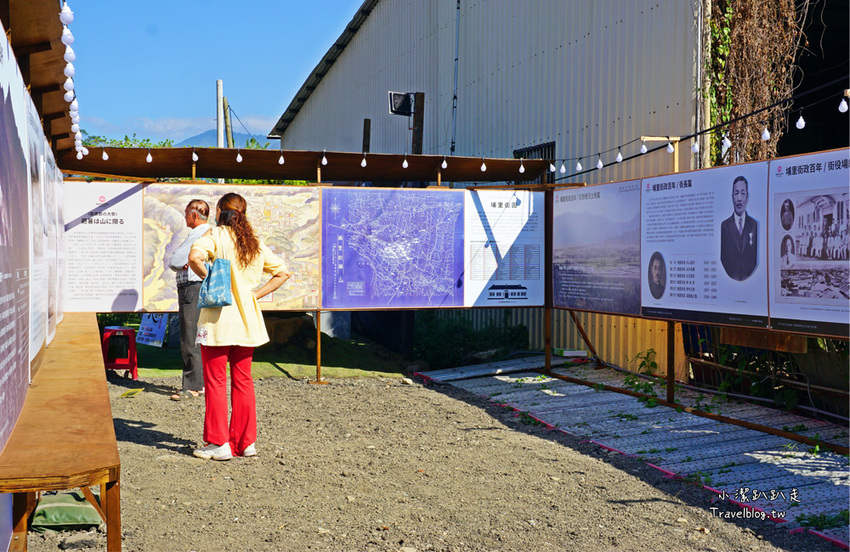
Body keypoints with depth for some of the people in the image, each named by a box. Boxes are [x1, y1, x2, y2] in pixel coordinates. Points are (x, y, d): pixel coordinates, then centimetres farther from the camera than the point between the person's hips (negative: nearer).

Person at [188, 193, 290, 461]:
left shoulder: (216, 235, -6)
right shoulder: (256, 242, 11)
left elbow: (195, 257, -26)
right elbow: (282, 272, 13)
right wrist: (256, 293, 8)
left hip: (218, 318, -5)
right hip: (247, 318, 5)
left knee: (216, 381, 3)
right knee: (243, 380, 13)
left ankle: (219, 443, 6)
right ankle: (246, 441, 17)